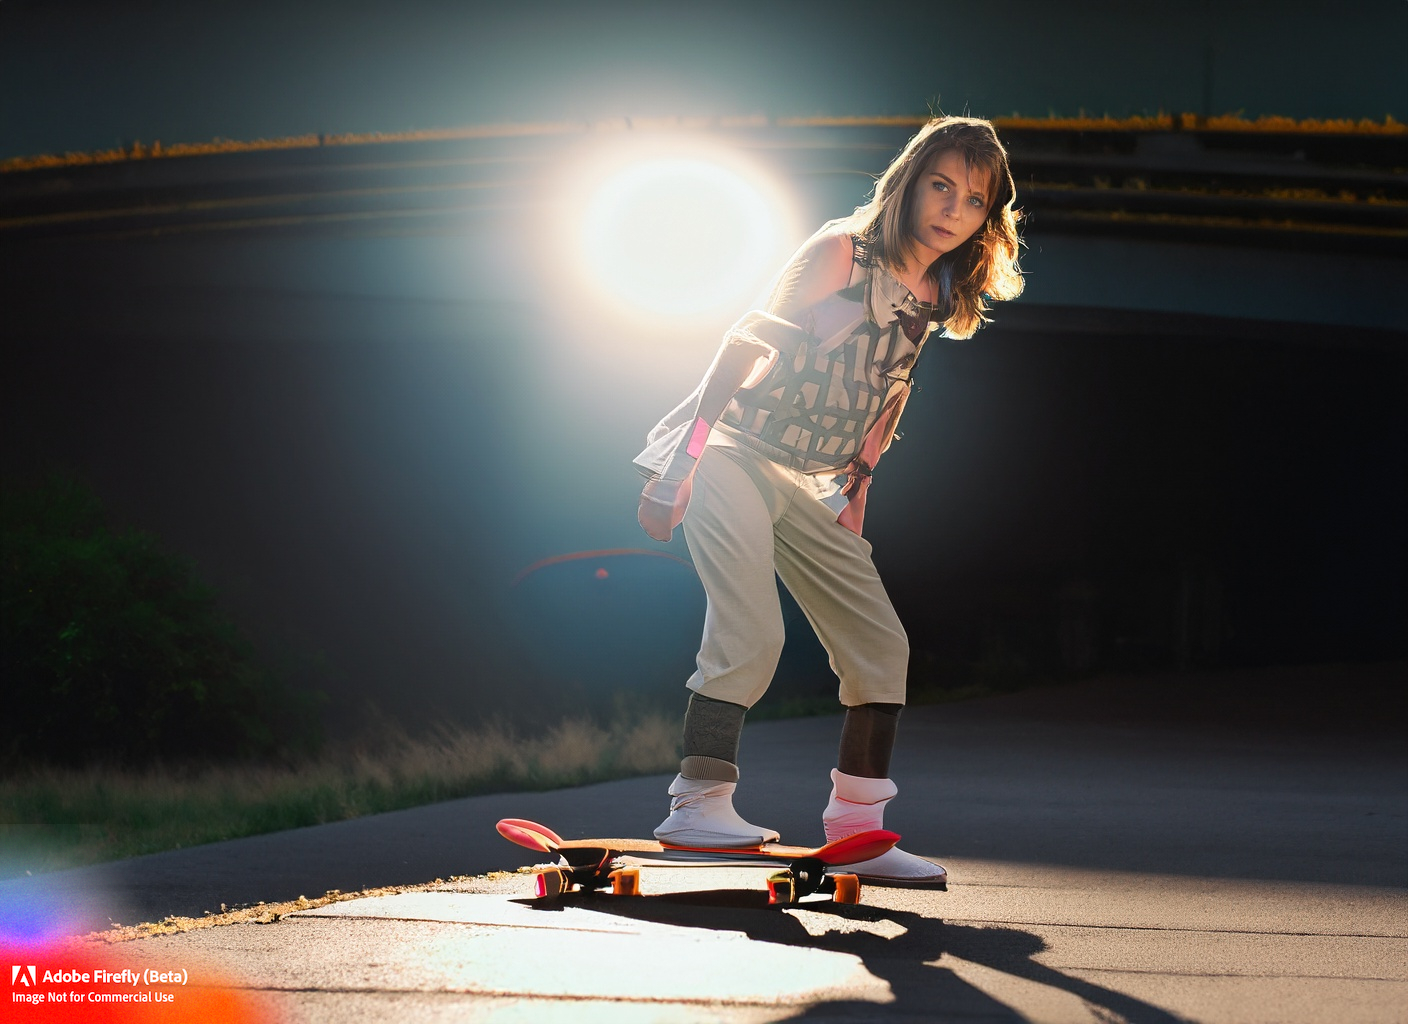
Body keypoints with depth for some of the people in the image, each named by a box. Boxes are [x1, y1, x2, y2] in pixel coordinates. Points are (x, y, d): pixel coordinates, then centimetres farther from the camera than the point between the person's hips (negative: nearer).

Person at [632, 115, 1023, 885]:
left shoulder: (938, 297, 5)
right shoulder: (842, 252, -14)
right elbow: (746, 343, -16)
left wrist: (857, 485, 15)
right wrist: (682, 460, -20)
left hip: (807, 483, 8)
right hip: (730, 453, -7)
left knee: (880, 643, 4)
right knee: (751, 634, -22)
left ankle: (857, 826, 10)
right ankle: (695, 805, -14)